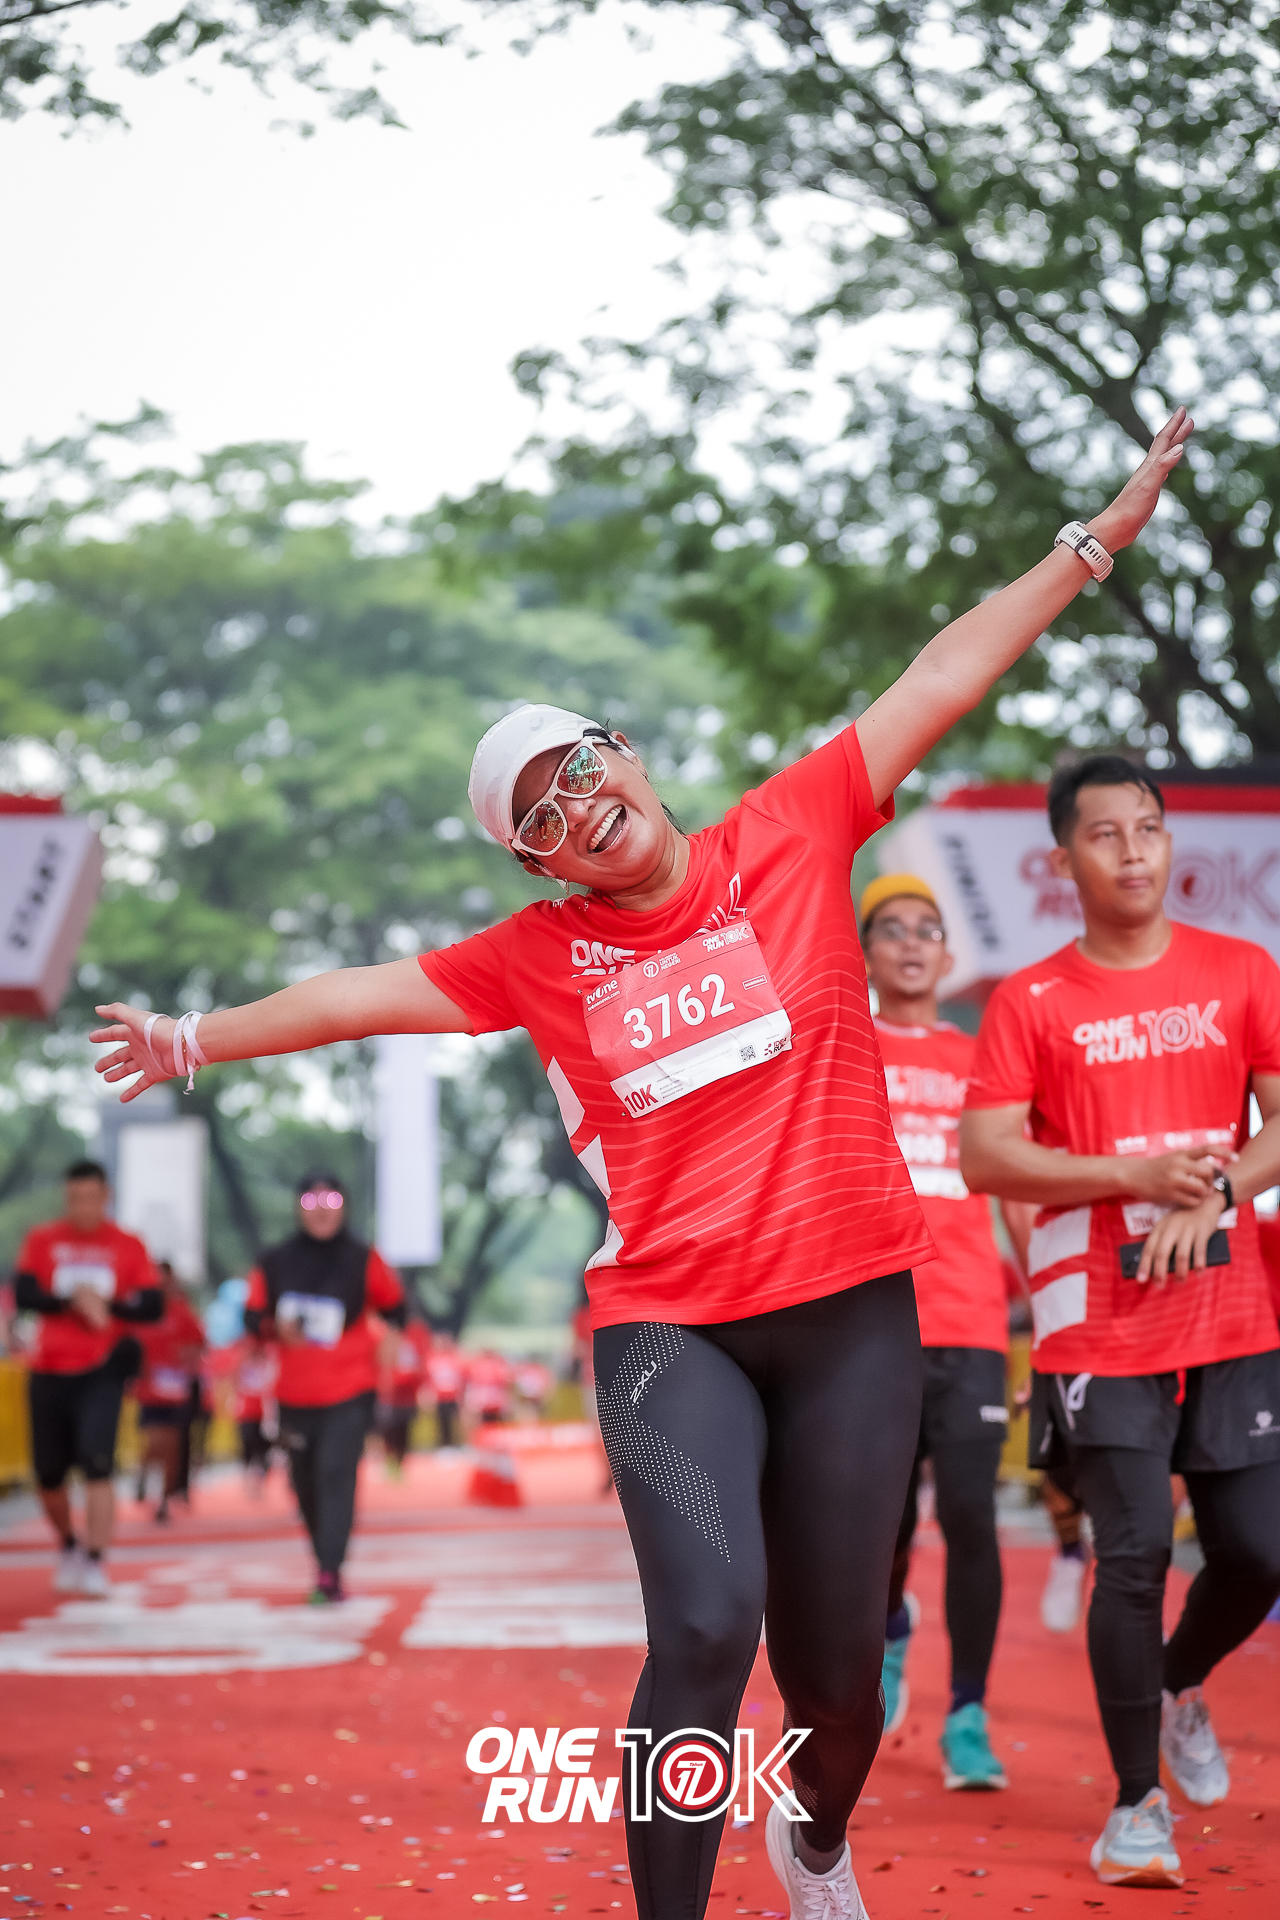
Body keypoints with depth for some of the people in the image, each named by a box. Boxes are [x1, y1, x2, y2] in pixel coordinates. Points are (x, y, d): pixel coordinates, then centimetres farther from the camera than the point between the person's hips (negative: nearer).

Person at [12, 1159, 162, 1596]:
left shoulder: (128, 1246, 3)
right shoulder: (41, 1241, 3)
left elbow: (152, 1307, -2)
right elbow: (24, 1296, -10)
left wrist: (106, 1305, -19)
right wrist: (72, 1301, -24)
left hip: (101, 1371, -2)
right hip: (49, 1373, 2)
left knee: (97, 1464, -17)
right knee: (49, 1474, 9)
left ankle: (95, 1564, -12)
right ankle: (69, 1547, 35)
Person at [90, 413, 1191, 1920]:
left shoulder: (790, 837, 3)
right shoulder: (541, 957, 6)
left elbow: (948, 674, 4)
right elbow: (362, 995, 17)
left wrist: (1102, 535, 6)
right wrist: (196, 1040, 24)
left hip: (850, 1307, 0)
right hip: (670, 1326, 0)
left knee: (835, 1665, 6)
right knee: (706, 1627, -21)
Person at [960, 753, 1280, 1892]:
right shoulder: (1030, 1004, 1)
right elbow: (984, 1158, -7)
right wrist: (1131, 1175, -18)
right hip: (1104, 1332, -2)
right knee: (1133, 1559, -7)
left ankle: (1178, 1686, 34)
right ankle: (1141, 1804, 7)